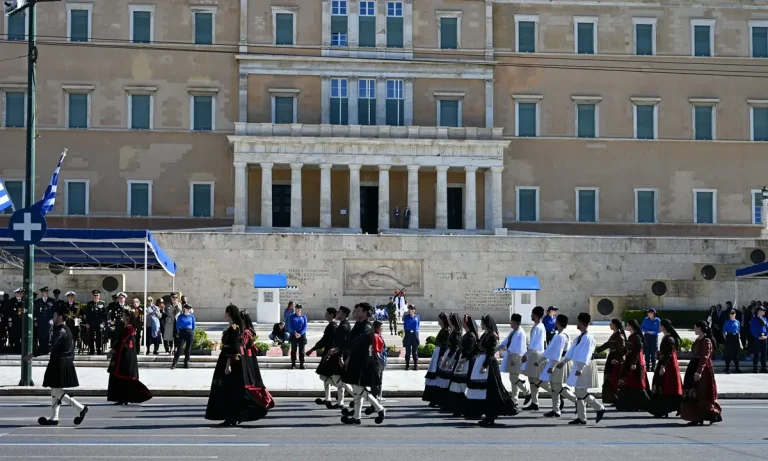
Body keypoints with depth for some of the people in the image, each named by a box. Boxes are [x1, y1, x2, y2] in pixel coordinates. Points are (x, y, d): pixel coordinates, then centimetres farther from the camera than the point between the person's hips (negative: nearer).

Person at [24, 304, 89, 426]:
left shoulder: (61, 331, -17)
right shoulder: (67, 330, 12)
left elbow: (50, 347, -25)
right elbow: (72, 346, 18)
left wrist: (32, 355, -24)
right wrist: (70, 360, 23)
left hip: (59, 364, -10)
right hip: (66, 364, 10)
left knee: (57, 393, -5)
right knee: (55, 391, 13)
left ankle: (81, 408, -5)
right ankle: (54, 418, 16)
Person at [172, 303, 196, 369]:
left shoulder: (191, 316, 5)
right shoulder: (180, 316, 1)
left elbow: (194, 325, 15)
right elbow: (177, 325, 10)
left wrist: (191, 332, 11)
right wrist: (179, 331, 9)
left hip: (190, 333, 2)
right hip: (182, 332, -2)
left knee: (188, 349, 4)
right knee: (179, 348, -11)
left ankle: (186, 363, 13)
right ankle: (174, 363, -12)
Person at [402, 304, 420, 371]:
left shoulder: (417, 317, 6)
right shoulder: (406, 317, 6)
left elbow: (418, 325, 11)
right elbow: (404, 325, 7)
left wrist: (416, 331, 0)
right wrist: (405, 332, -1)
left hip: (415, 334, 0)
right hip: (408, 334, 0)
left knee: (415, 350, 3)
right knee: (408, 350, 2)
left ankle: (416, 365, 7)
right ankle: (407, 365, 8)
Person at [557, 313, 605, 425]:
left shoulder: (588, 338, -17)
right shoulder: (580, 337, 11)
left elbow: (586, 355, -22)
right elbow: (572, 350, 17)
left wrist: (580, 369, -27)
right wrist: (563, 362, 19)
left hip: (585, 367, -9)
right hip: (578, 366, 9)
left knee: (581, 393, -7)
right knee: (579, 393, 11)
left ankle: (600, 409, 6)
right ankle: (581, 417, 16)